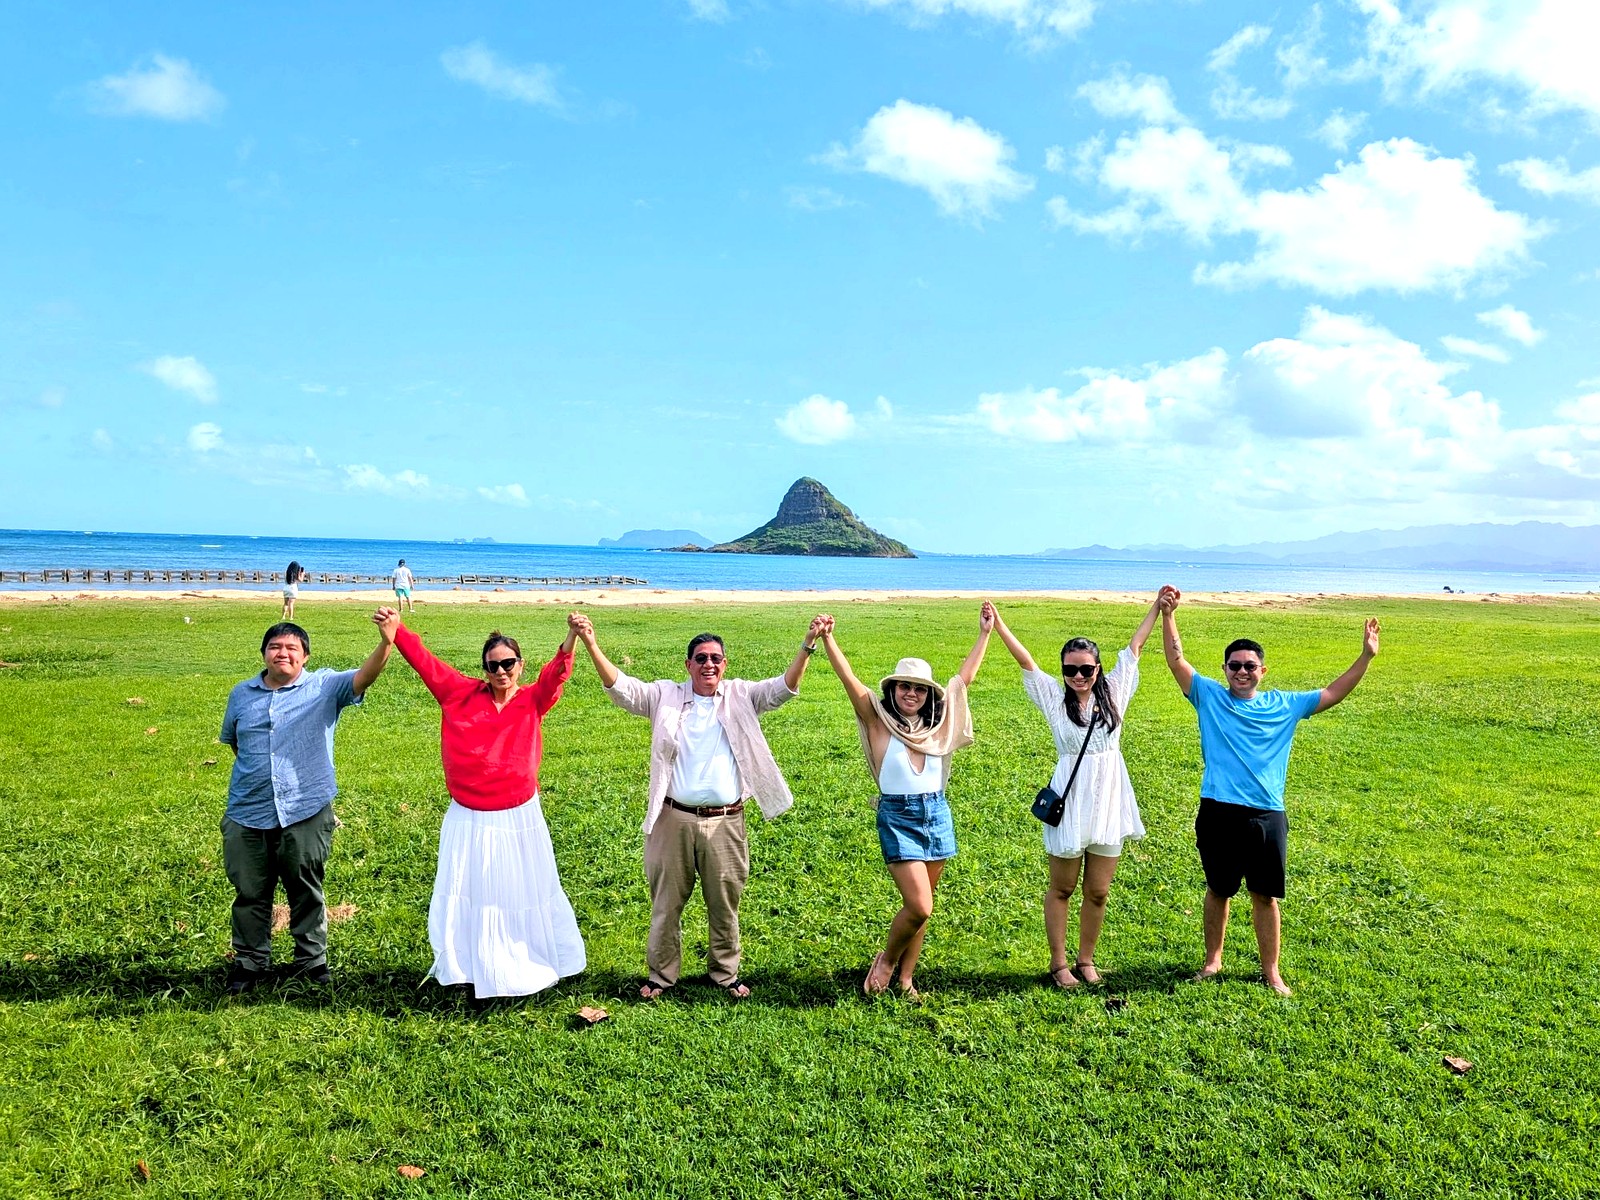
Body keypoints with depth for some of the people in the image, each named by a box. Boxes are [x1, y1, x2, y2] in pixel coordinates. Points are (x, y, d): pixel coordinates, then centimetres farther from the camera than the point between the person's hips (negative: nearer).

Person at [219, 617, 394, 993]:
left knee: (306, 892, 10)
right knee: (250, 893, 13)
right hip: (248, 815, 3)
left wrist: (386, 643, -41)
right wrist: (253, 770, 15)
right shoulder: (242, 694, 8)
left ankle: (311, 960, 25)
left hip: (305, 814, -3)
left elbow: (363, 677, -23)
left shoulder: (325, 687, -4)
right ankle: (250, 962, 29)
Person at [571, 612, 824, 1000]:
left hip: (725, 822, 0)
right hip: (675, 819, 0)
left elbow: (784, 688, -6)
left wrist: (807, 646, -22)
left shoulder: (740, 697, 4)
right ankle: (662, 975, 28)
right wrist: (591, 645, -21)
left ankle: (725, 974, 30)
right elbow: (622, 688, -6)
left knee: (724, 905, 12)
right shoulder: (666, 696, 3)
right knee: (666, 903, 11)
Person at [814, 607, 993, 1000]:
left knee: (921, 908, 11)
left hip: (937, 815, 5)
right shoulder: (878, 721, -5)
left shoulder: (937, 721, 7)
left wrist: (985, 632, 17)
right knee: (919, 906, -11)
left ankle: (905, 977, 25)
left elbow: (966, 677, 15)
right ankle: (886, 960, 15)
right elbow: (848, 679, -17)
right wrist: (827, 638, -29)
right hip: (898, 819, -5)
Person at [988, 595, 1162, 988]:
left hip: (1109, 802, 2)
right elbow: (1025, 661, -8)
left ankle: (1086, 960, 27)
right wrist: (998, 626, -17)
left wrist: (1158, 607, 10)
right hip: (1070, 803, -2)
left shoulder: (1113, 691, 3)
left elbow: (1134, 646, 8)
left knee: (1098, 892, 10)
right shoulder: (1054, 696, -2)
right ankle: (1059, 963, 21)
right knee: (1062, 888, 9)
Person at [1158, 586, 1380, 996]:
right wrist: (1167, 615, -18)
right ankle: (1213, 960, 31)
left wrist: (1365, 658, -2)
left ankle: (1271, 971, 25)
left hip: (1266, 816, 1)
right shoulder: (1209, 697, 1)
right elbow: (1177, 660, -7)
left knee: (1265, 895, 10)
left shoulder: (1284, 705, 6)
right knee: (1218, 890, 14)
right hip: (1218, 813, -1)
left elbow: (1332, 694, 7)